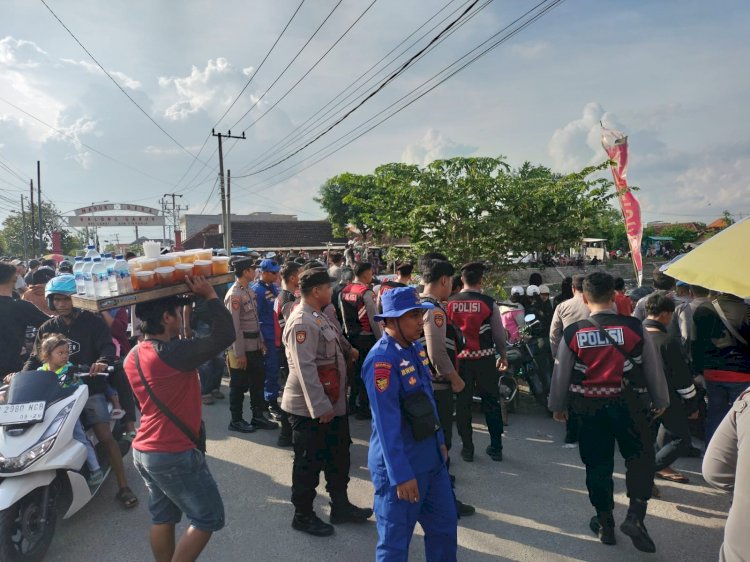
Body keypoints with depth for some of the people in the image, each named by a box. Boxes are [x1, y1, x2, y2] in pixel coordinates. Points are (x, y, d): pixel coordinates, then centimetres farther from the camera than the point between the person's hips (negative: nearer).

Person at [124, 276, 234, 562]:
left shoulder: (133, 356, 3)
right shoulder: (172, 353, -24)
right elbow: (225, 335, -27)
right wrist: (210, 295, -16)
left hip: (144, 451, 9)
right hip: (175, 455, -9)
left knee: (163, 517, 19)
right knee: (209, 517, 6)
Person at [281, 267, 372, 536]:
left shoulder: (318, 316, 10)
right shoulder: (301, 323, -22)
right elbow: (305, 368, -26)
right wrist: (320, 407, -24)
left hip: (332, 403, 10)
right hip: (311, 408, -10)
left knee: (338, 456, 19)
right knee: (309, 463, 6)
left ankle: (341, 506, 34)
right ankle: (303, 515, 24)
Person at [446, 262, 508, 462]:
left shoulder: (449, 303, -4)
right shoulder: (489, 303, -8)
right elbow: (499, 333, -1)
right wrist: (502, 355, 14)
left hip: (459, 359, 1)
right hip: (485, 359, -1)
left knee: (462, 403, 11)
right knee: (491, 402, 12)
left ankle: (467, 449, 19)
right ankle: (495, 448, 21)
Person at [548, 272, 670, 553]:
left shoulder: (572, 333, -7)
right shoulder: (635, 328, -9)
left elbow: (561, 373, 2)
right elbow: (653, 367, 2)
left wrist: (557, 405, 17)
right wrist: (661, 401, 19)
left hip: (589, 407, 2)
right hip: (626, 404, -1)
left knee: (597, 463, 14)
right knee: (640, 456, 17)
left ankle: (605, 524, 28)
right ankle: (635, 516, 7)